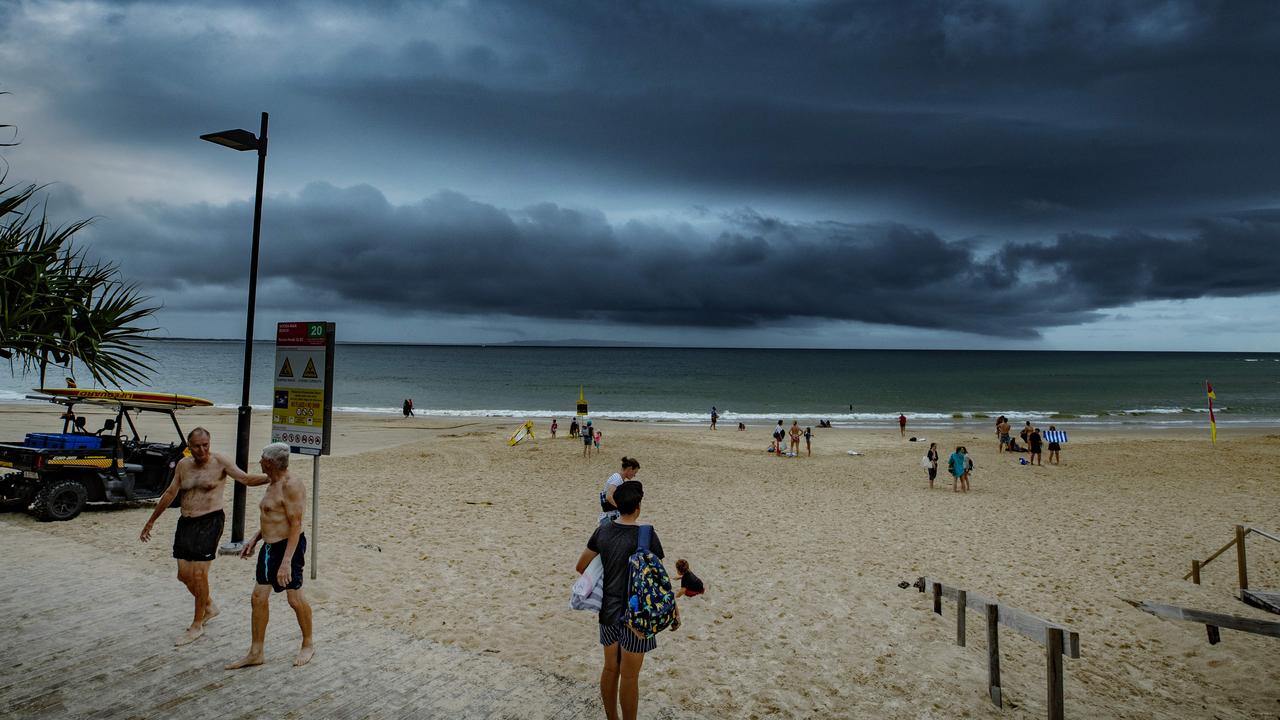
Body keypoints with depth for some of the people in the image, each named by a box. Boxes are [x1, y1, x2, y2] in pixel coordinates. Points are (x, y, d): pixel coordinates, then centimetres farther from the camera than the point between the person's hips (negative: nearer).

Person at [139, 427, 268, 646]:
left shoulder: (219, 461, -7)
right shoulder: (183, 465, 9)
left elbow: (246, 479, -12)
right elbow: (170, 493, 18)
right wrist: (151, 521, 23)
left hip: (210, 522, -6)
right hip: (185, 522, 6)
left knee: (199, 573, -6)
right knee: (184, 574, 8)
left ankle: (197, 625, 9)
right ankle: (209, 606, 33)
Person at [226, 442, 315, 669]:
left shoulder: (291, 486, -19)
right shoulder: (273, 484, 13)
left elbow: (296, 525, -23)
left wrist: (286, 561, -26)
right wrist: (255, 539, 19)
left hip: (288, 546, -10)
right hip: (269, 547, 10)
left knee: (295, 599, 1)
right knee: (259, 598, 8)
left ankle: (308, 646, 19)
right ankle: (255, 653, 18)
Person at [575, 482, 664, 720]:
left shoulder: (602, 531, -2)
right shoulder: (646, 536, -18)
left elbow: (581, 566, 7)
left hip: (608, 611, 6)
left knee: (610, 669, 19)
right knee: (629, 676, 7)